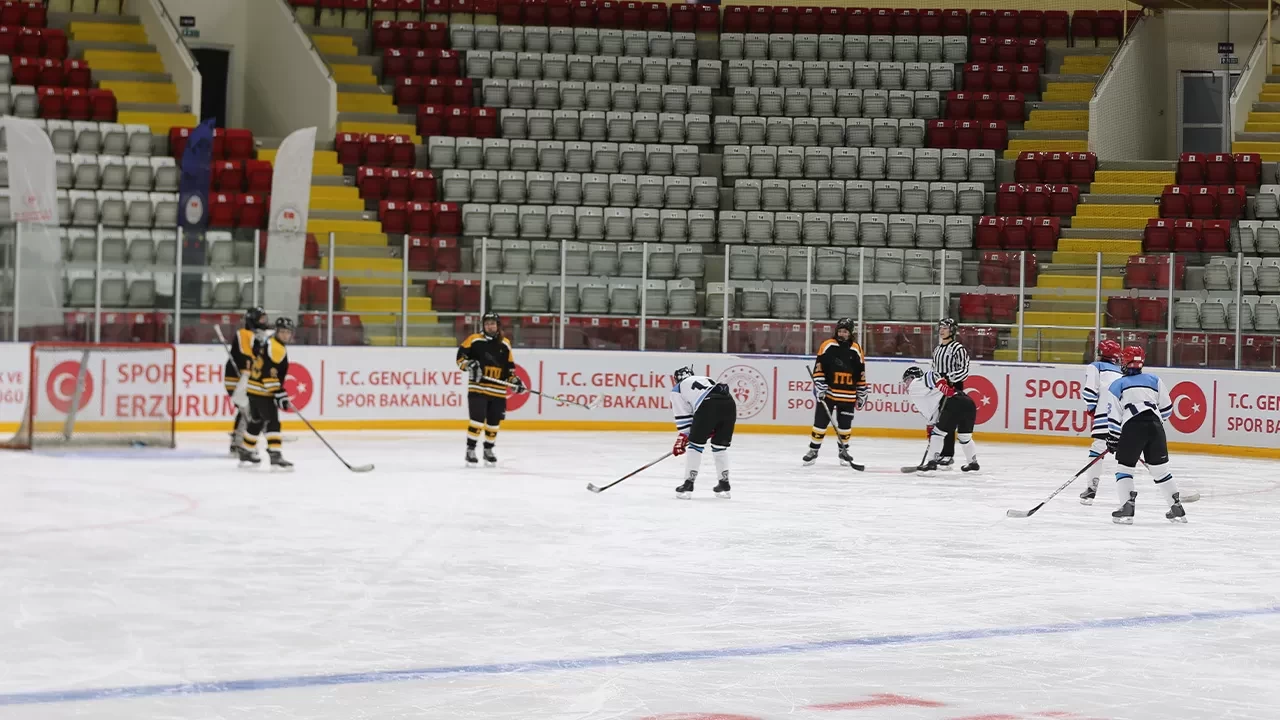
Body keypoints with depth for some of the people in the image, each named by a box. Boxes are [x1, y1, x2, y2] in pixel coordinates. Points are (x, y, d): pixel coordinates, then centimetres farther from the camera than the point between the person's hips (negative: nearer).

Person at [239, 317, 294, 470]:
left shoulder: (268, 342, 12)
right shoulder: (276, 348, -20)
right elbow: (270, 375, -27)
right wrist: (279, 395, -29)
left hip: (254, 388, 10)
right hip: (262, 392, -10)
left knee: (257, 421, 22)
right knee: (273, 422, -16)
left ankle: (246, 452, 33)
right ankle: (275, 456, -25)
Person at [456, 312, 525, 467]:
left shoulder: (505, 344, 10)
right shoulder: (475, 340, -3)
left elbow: (509, 365, 16)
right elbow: (461, 354, -2)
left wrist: (515, 380, 4)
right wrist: (469, 365, -19)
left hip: (498, 391, 4)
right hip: (477, 388, -4)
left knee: (494, 422, 9)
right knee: (477, 419, -13)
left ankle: (488, 450, 27)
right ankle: (470, 450, -2)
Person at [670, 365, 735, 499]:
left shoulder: (678, 389, 24)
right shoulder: (706, 379, 40)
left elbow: (683, 417, 17)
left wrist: (682, 439, 23)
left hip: (709, 406, -6)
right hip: (729, 403, 6)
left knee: (696, 444, 8)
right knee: (720, 446, 22)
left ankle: (688, 484, 6)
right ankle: (724, 484, 24)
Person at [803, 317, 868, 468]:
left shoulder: (855, 350, 4)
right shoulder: (828, 346, -5)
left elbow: (861, 374, 10)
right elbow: (818, 367, -6)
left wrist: (862, 395, 11)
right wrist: (820, 386, -14)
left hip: (847, 395, 2)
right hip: (827, 392, -2)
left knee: (845, 424, 7)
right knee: (820, 421, 0)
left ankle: (843, 451, 23)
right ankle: (813, 450, 9)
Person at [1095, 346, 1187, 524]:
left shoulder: (1116, 386, 11)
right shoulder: (1155, 380, 20)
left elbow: (1114, 416, 5)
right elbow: (1166, 409, 19)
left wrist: (1113, 438, 13)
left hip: (1132, 428, -3)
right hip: (1155, 427, 3)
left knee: (1124, 467, 8)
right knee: (1160, 468, 14)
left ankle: (1127, 508, -5)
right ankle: (1177, 508, 15)